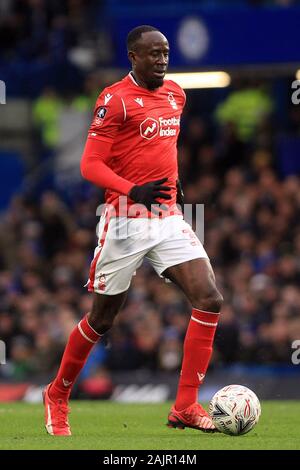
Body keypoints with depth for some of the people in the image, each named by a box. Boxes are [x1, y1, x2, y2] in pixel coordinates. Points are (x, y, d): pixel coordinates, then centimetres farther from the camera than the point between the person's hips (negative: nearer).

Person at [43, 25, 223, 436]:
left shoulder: (175, 94, 11)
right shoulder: (115, 99, -11)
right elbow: (90, 165, -15)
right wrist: (133, 190, -28)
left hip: (169, 218, 6)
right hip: (126, 221, -6)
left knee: (210, 300, -12)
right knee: (102, 319, 6)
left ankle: (185, 406, -8)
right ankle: (57, 395, 28)